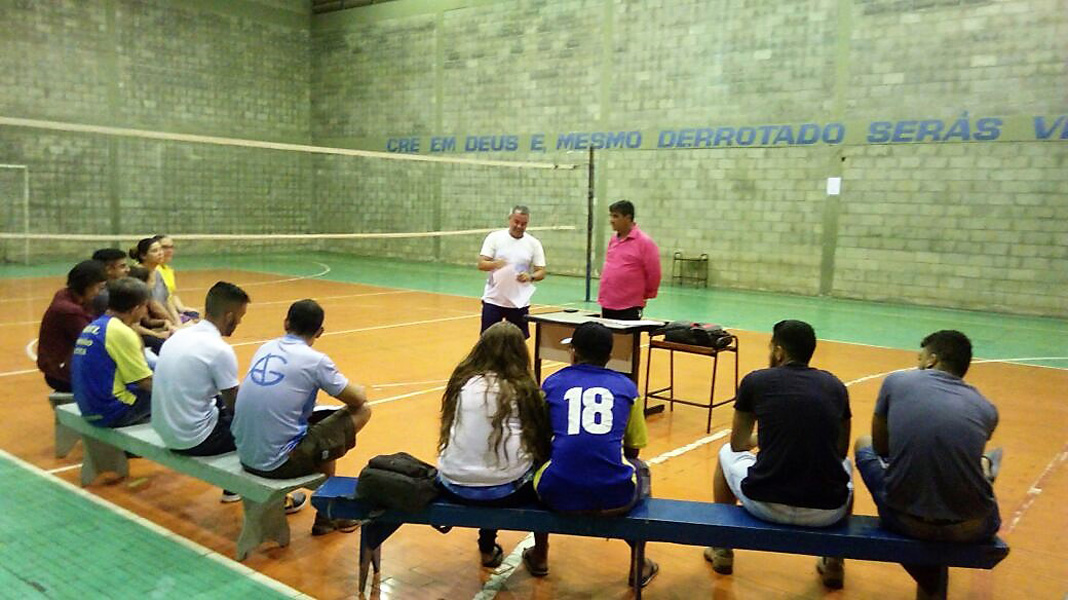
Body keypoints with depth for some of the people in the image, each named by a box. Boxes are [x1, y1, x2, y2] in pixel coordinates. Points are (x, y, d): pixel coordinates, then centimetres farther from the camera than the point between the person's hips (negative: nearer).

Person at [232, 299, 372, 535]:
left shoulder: (265, 348, 8)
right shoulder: (315, 360, -10)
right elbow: (357, 399, 0)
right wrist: (358, 390, 24)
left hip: (245, 455, 7)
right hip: (277, 462, -7)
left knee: (320, 428, 27)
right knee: (361, 412, 6)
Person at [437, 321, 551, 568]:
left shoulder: (462, 381, 2)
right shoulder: (521, 389, -5)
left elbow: (450, 429, 12)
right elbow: (541, 438, -2)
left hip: (454, 485, 4)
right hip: (506, 491, -3)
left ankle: (488, 549, 40)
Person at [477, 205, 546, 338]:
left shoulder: (533, 243, 3)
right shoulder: (494, 237, -2)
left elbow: (541, 272, 2)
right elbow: (481, 264, -7)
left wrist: (530, 276, -21)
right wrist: (496, 264, -28)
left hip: (519, 302, 1)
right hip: (493, 300, -1)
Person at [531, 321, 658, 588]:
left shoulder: (552, 382, 11)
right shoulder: (626, 386, 11)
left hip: (558, 494, 0)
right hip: (615, 497, 0)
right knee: (640, 469, 34)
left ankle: (539, 557, 45)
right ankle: (639, 565, 37)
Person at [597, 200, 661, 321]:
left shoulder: (644, 242, -10)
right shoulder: (613, 240, 11)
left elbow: (654, 273, -7)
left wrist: (646, 294, 3)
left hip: (630, 307, -7)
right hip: (607, 306, 7)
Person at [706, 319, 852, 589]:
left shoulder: (755, 381, 2)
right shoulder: (835, 386, 7)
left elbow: (738, 444, 15)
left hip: (766, 505, -2)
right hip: (828, 512, 2)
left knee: (727, 453, 29)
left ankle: (722, 550, 38)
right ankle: (834, 562, 34)